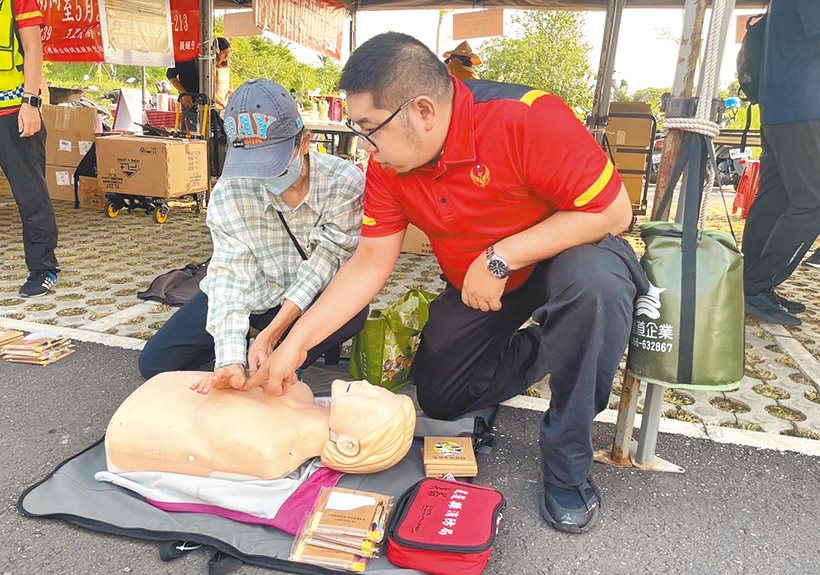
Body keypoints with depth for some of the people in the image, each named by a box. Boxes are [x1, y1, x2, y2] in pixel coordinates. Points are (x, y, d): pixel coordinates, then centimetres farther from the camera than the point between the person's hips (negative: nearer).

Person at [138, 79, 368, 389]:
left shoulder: (345, 183, -24)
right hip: (250, 294, 2)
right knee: (154, 362, -5)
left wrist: (269, 336, -29)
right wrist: (229, 359, -37)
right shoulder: (229, 192, -19)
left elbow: (320, 270, -23)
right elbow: (230, 275, -24)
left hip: (308, 302, -1)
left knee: (355, 309, -35)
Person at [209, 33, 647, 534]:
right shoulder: (389, 163, -13)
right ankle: (551, 350, 22)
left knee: (594, 281, -39)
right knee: (439, 398, 4)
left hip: (568, 251, -4)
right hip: (475, 285, 5)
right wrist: (296, 342, -16)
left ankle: (568, 465, -17)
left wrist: (500, 258, -30)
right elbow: (370, 262, -10)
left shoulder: (527, 119, -32)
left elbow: (613, 211, -28)